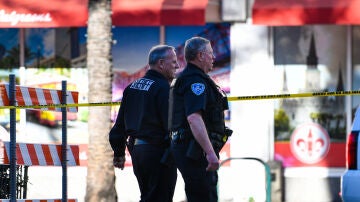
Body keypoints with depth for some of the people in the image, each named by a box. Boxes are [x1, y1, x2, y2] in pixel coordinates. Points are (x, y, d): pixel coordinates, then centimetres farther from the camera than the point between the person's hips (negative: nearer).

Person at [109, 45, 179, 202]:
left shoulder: (132, 87, 14)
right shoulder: (163, 88, -13)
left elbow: (120, 123, 18)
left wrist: (119, 152, 23)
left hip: (136, 149, 8)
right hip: (158, 152, -8)